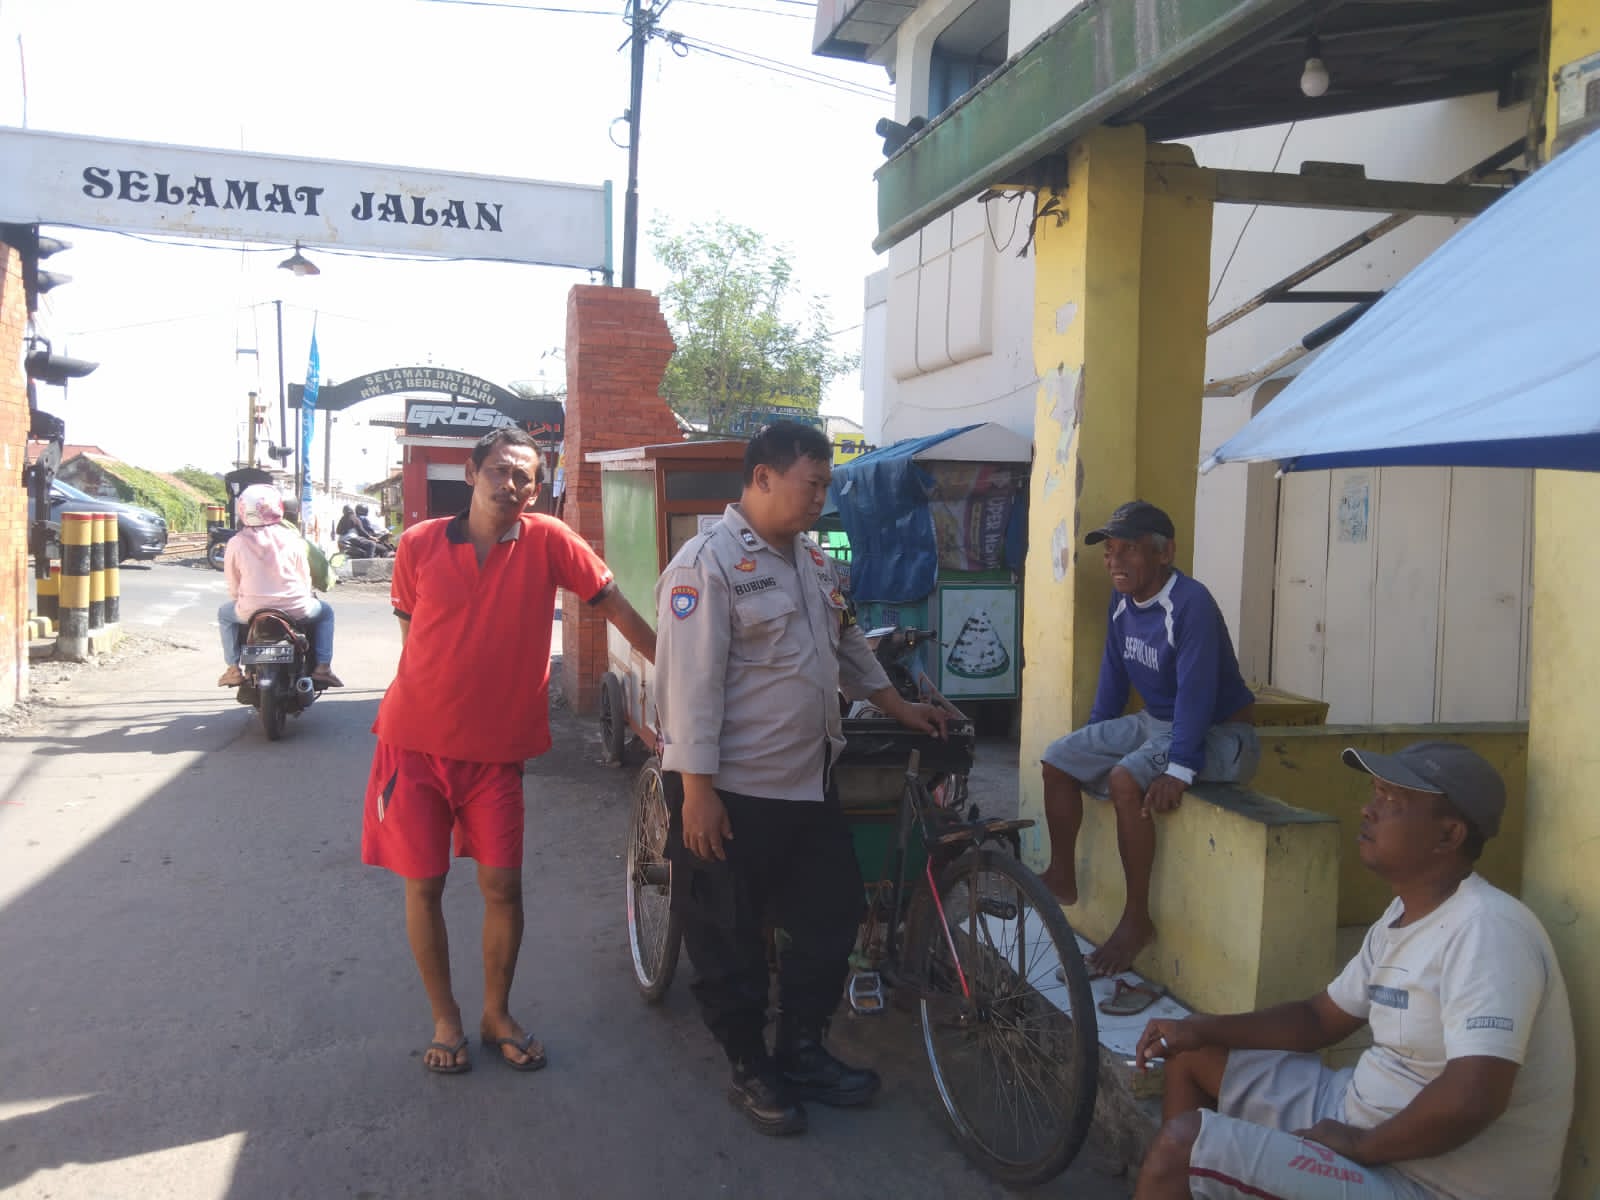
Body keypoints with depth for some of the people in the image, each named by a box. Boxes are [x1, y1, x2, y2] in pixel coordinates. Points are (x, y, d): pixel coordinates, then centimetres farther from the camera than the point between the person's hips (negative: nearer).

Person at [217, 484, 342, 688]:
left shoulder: (236, 543, -2)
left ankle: (234, 669, 25)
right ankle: (322, 666, 14)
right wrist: (306, 594, 26)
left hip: (251, 611, 1)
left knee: (225, 614, 33)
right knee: (325, 611, 28)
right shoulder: (291, 538, -2)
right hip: (295, 609, -1)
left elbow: (232, 585, 5)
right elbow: (305, 577, 5)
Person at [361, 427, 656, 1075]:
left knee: (503, 887, 4)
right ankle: (445, 1017, 26)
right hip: (415, 740, 1)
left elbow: (615, 606, -3)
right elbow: (410, 634, 9)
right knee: (424, 884, 7)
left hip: (495, 749, 0)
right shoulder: (419, 544, -2)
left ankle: (497, 1014, 26)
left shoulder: (547, 541, -6)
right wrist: (410, 710, 8)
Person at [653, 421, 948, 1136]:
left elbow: (847, 645, 23)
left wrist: (899, 707, 24)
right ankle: (750, 1071, 26)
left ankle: (801, 1051, 32)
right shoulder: (706, 564, -17)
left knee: (831, 918, 15)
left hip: (806, 783, 8)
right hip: (731, 791, -8)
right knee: (730, 942, 7)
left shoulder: (812, 559, 10)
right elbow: (690, 683, -20)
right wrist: (696, 791, -22)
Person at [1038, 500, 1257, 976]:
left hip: (1218, 732, -9)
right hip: (1154, 721, 9)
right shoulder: (1122, 601, -1)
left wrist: (1179, 770, -35)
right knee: (1058, 759, 1)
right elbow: (1114, 674, 10)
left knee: (1126, 780, -32)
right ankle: (1061, 878, 18)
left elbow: (1196, 691, -30)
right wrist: (1093, 740, 15)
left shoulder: (1190, 604, -25)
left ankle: (1136, 919, -17)